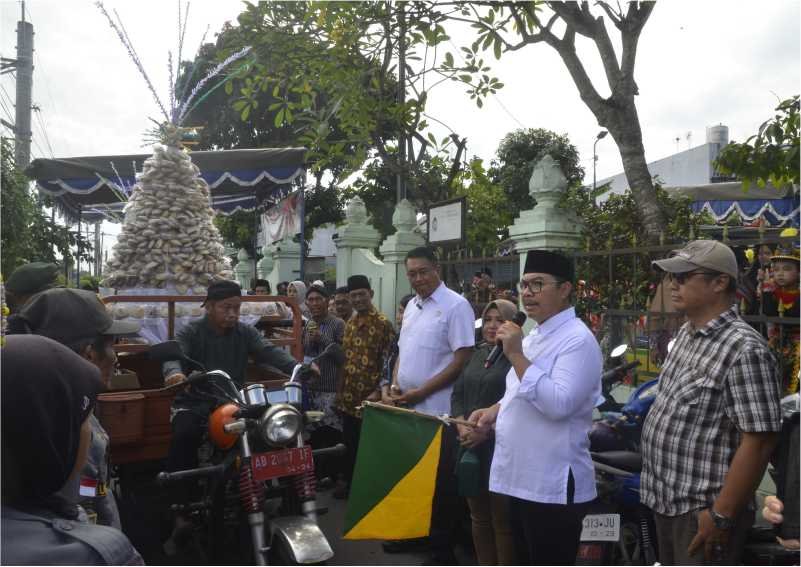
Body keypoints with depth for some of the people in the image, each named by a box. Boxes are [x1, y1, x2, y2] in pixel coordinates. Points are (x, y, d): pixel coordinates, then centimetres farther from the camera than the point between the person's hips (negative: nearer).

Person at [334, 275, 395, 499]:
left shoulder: (383, 323, -11)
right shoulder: (350, 323, 12)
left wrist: (378, 392, -20)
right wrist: (340, 390, 16)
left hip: (369, 396, -7)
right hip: (349, 395, 7)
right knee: (349, 441, 15)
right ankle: (349, 481, 29)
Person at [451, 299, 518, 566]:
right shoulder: (477, 354, 14)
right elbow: (458, 393, 12)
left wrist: (486, 431, -20)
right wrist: (461, 426, -4)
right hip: (472, 446, 7)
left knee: (502, 520, 2)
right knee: (479, 516, 16)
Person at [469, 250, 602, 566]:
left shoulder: (578, 340, -17)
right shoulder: (534, 336, 13)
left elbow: (558, 404, -29)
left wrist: (516, 356, -25)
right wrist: (495, 411, 6)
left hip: (553, 485, -9)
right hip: (520, 479, 9)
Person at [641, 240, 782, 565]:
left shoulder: (744, 349, -21)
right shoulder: (686, 333, 7)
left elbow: (758, 442, -23)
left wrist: (722, 516, -22)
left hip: (703, 510, -8)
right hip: (666, 501, 8)